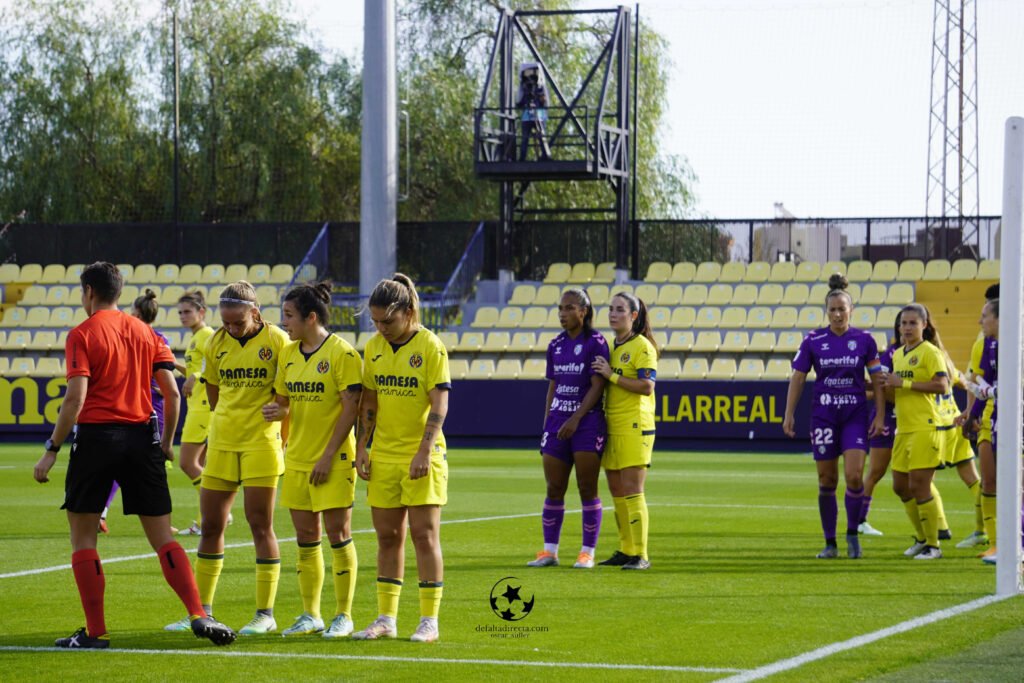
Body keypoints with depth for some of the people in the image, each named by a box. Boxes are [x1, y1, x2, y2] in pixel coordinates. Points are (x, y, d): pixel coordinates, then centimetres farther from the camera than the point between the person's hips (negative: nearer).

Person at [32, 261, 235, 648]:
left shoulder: (82, 335, -5)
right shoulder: (145, 332, 9)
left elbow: (76, 399, -14)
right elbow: (172, 392, 6)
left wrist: (52, 450, -9)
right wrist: (167, 442, 17)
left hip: (96, 438, -4)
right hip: (141, 438, 4)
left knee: (82, 536, 7)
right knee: (162, 537, 6)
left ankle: (95, 632, 3)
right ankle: (199, 616, -7)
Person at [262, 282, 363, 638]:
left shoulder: (341, 353, -11)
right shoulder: (288, 354, 10)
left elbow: (351, 407, -14)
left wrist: (328, 455, -17)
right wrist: (277, 411, -8)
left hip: (333, 460, -7)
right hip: (297, 458, 7)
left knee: (337, 532, -3)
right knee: (306, 537, 9)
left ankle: (343, 615, 5)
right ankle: (310, 615, 16)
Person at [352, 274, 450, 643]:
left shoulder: (430, 346, -9)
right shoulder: (374, 347, 7)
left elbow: (439, 404, -13)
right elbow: (369, 402, 13)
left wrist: (425, 451, -20)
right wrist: (361, 447, 6)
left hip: (421, 457, -5)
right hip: (384, 456, 5)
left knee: (424, 535, -4)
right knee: (387, 536, 9)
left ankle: (429, 620, 2)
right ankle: (386, 619, 15)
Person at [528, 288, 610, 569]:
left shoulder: (596, 343, -6)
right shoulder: (556, 346, 13)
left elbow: (597, 386, -12)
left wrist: (576, 418, -19)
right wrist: (546, 426, 13)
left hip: (587, 422, -6)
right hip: (558, 421, 6)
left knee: (587, 490, -2)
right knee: (554, 490, 4)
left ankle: (588, 553, 3)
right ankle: (549, 551, 10)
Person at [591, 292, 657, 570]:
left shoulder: (642, 346, -8)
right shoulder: (612, 347, 16)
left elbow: (646, 386, -19)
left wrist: (611, 375, -17)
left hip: (634, 426, -8)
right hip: (612, 426, 8)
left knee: (631, 490, -10)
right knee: (616, 491, 10)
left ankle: (640, 555, -9)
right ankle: (625, 550, 18)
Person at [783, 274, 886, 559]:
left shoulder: (864, 340, 0)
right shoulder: (813, 341, -1)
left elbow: (877, 380, 5)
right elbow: (797, 378, 4)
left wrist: (880, 416, 0)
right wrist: (789, 415, 0)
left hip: (856, 415, -1)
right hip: (823, 415, 1)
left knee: (854, 475, -14)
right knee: (827, 480, 3)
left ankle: (852, 534, 6)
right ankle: (830, 543, 12)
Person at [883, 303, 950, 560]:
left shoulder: (930, 352, -8)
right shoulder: (898, 354, 16)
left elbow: (942, 385, -21)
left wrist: (904, 383, -19)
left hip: (925, 427, -8)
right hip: (903, 429, 8)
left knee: (919, 486, -8)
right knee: (900, 486, 11)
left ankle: (933, 545, 3)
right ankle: (922, 537, 27)